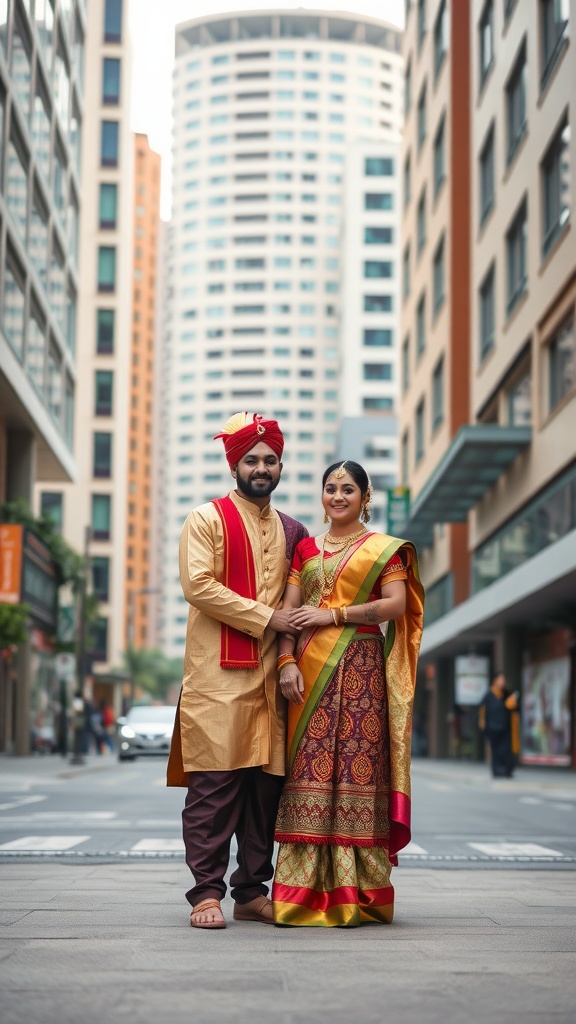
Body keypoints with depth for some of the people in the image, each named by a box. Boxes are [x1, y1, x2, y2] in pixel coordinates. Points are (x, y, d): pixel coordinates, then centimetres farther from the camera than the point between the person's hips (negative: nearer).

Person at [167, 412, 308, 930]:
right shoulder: (207, 519, 2)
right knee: (214, 784, -7)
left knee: (268, 782, 4)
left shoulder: (292, 531, 19)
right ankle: (207, 893, -2)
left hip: (271, 676, 5)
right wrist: (267, 618, -11)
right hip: (219, 677, -5)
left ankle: (252, 891, 12)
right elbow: (198, 585, -10)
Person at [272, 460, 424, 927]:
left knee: (356, 765, -7)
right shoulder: (306, 548, 18)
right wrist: (286, 661, -5)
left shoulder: (384, 548, 7)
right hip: (310, 668, 3)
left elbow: (397, 603, -6)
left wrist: (334, 614, -10)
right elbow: (288, 610, 11)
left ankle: (351, 892, -3)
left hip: (360, 667, -3)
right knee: (307, 768, -2)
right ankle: (305, 891, 0)